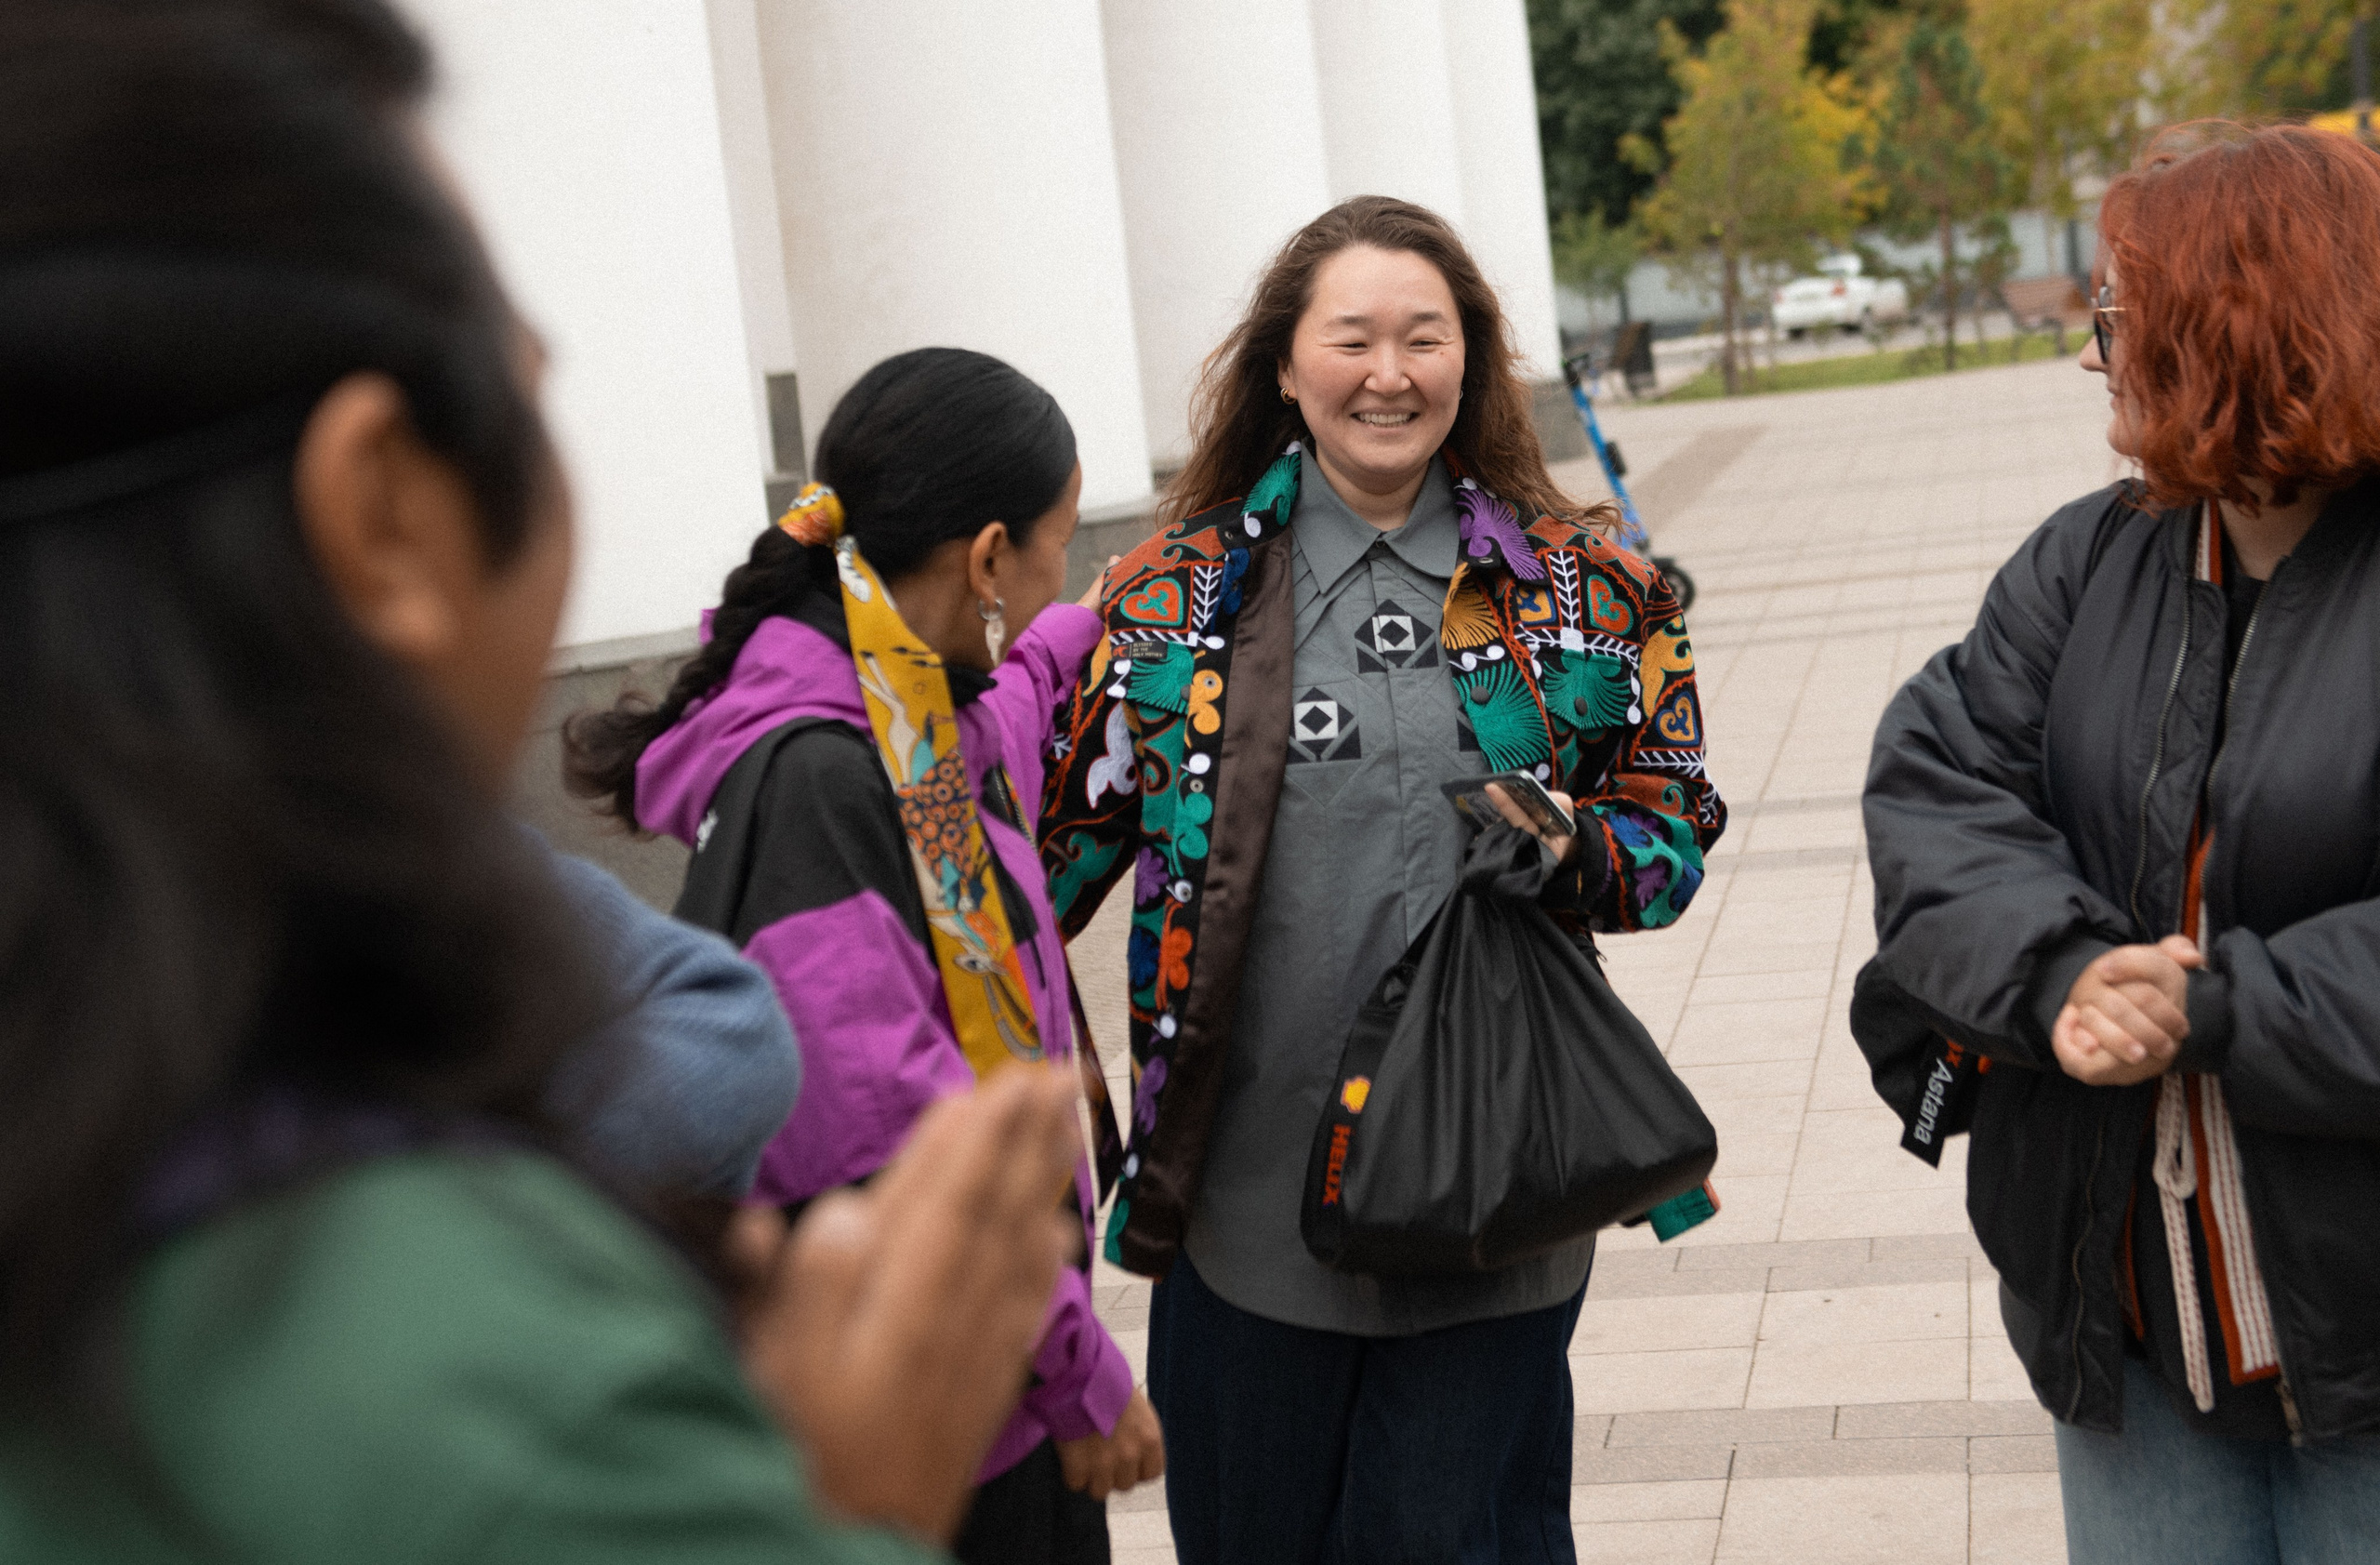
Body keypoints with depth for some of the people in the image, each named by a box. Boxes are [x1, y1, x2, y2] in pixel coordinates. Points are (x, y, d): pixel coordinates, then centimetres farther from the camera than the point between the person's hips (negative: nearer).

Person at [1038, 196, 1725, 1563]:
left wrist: (1573, 856, -13)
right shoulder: (1178, 592, 4)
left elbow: (1677, 831, 8)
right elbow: (1061, 844, 9)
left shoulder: (1583, 592, 4)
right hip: (1247, 1185, 1)